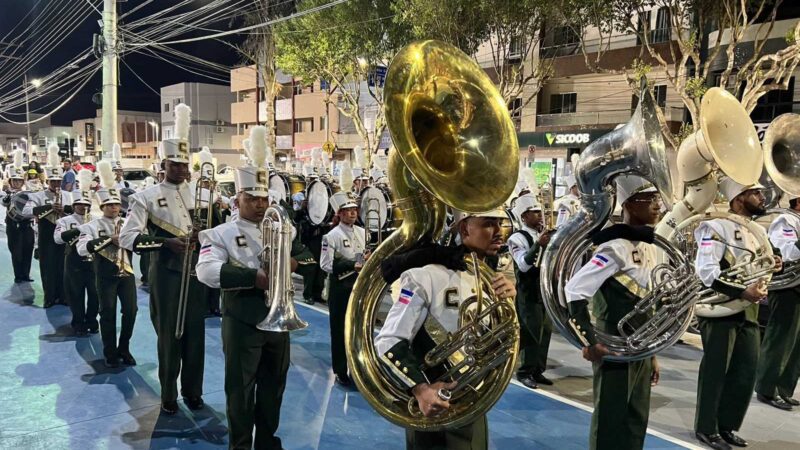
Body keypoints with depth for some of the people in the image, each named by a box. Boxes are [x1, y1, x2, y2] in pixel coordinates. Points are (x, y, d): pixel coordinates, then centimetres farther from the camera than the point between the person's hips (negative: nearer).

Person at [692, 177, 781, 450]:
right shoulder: (717, 226, -12)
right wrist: (743, 292, -24)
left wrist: (769, 267, 5)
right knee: (715, 371, 2)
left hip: (748, 312, 9)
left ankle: (726, 425, 27)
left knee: (746, 372, 12)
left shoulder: (756, 230, 17)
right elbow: (706, 273, -21)